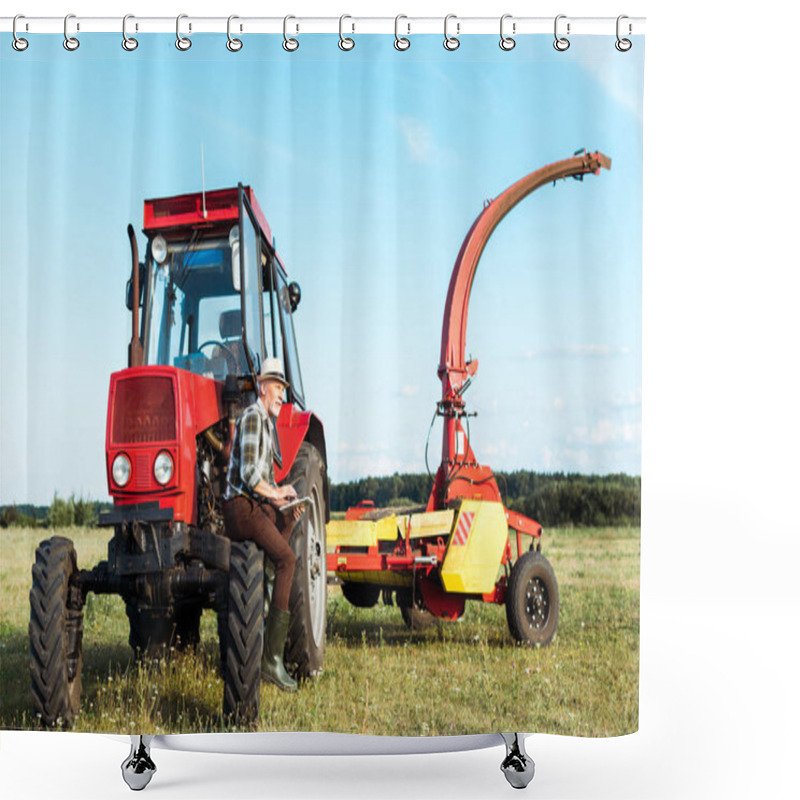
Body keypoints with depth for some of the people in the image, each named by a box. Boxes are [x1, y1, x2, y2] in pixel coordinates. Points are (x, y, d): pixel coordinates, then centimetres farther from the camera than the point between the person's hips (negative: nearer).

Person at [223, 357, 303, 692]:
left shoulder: (269, 423, 22)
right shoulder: (252, 417, -9)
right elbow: (249, 473, -18)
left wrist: (282, 497, 10)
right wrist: (276, 494, -6)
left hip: (257, 504, 10)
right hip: (240, 507, -10)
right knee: (286, 558, -21)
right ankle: (272, 658, -24)